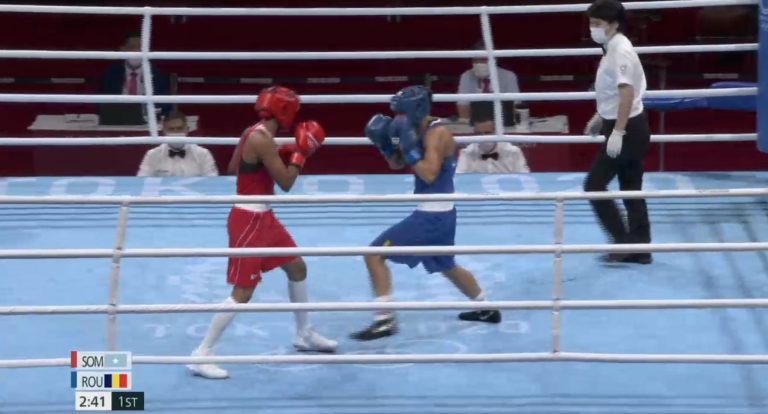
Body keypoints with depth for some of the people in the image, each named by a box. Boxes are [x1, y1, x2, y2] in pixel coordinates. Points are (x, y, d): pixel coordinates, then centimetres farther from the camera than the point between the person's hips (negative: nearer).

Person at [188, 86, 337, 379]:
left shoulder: (255, 133, 6)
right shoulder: (261, 140, -23)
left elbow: (234, 166, 16)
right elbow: (286, 182, -21)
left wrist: (281, 155, 11)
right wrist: (300, 152, -8)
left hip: (262, 217, 10)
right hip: (249, 221, -10)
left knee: (297, 267, 22)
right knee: (242, 292, -9)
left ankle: (304, 334, 38)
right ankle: (202, 354, -3)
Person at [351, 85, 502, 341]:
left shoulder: (437, 134, -17)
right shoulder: (421, 131, 10)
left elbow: (429, 174, -27)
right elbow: (396, 164, 18)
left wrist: (409, 148, -26)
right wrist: (384, 143, 1)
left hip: (432, 216, -10)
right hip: (439, 214, 10)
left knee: (374, 254, -12)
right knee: (446, 266, 31)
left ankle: (385, 320, -13)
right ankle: (487, 310, 45)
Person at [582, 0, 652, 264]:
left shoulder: (620, 51, -19)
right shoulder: (613, 49, 12)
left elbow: (627, 93, -26)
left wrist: (617, 132, -29)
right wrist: (601, 117, 30)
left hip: (627, 129, -10)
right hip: (627, 127, 10)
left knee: (594, 185, -5)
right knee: (631, 190, 12)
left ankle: (623, 242, -3)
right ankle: (639, 249, 15)